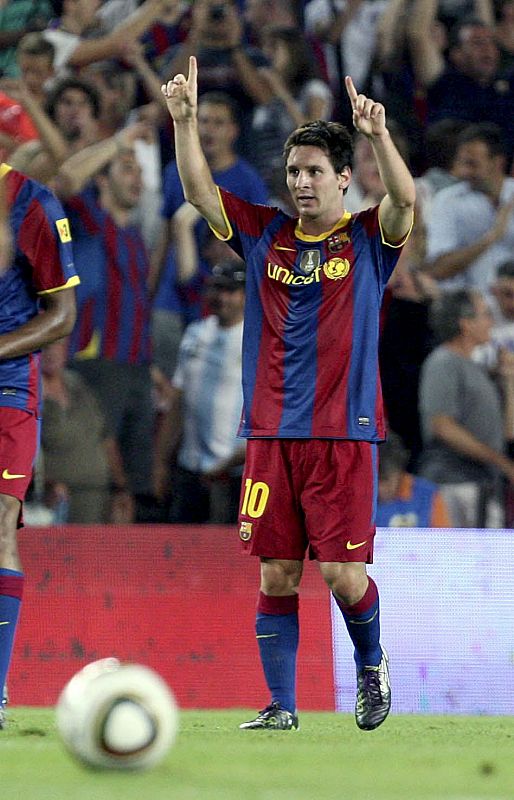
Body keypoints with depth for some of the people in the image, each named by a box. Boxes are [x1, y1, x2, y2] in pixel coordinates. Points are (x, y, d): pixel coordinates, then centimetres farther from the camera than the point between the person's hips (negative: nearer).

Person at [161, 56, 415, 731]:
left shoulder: (367, 239, 1)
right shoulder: (265, 234, 10)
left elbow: (404, 201, -19)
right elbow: (199, 192, 2)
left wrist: (379, 135, -35)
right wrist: (184, 120, -14)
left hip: (343, 434, -3)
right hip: (271, 434, 3)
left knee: (342, 574, -7)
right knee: (277, 578, 2)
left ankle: (371, 663, 21)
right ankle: (281, 707, 9)